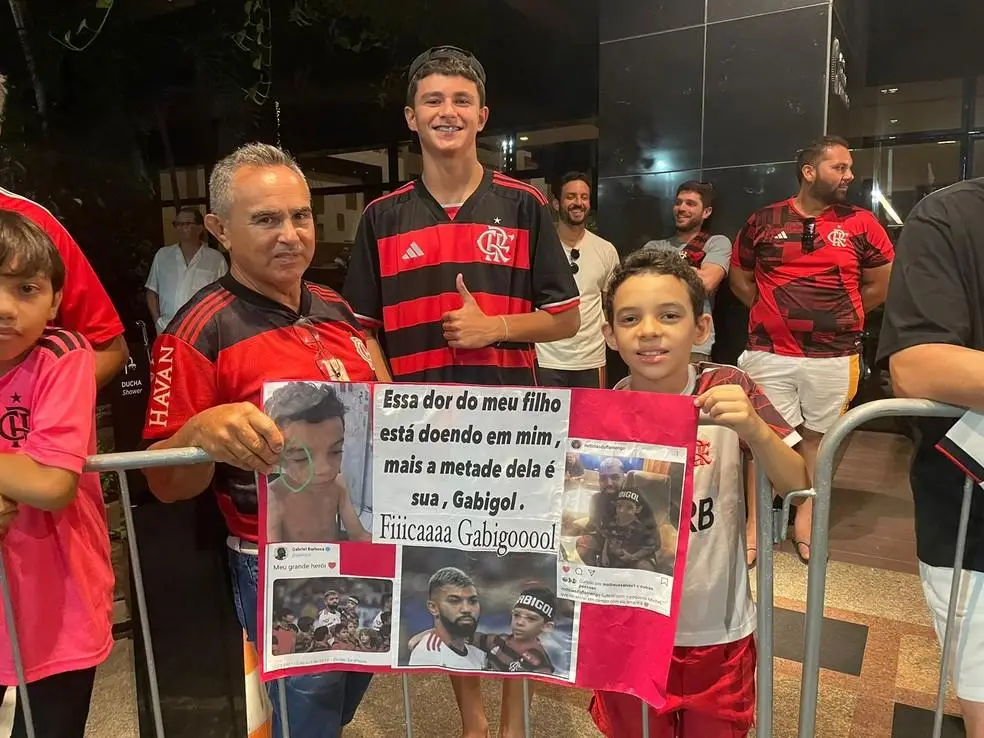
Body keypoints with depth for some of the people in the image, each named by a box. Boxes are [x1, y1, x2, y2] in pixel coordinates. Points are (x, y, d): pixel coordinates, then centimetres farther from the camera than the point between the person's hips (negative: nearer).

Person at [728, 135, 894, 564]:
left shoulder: (861, 224, 3)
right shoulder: (763, 222, 2)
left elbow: (881, 284, 11)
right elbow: (739, 278, 12)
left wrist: (840, 316, 8)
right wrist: (773, 311, 6)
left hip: (834, 356, 1)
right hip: (769, 354, 0)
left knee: (818, 436, 11)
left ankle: (806, 520, 25)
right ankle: (755, 525, 14)